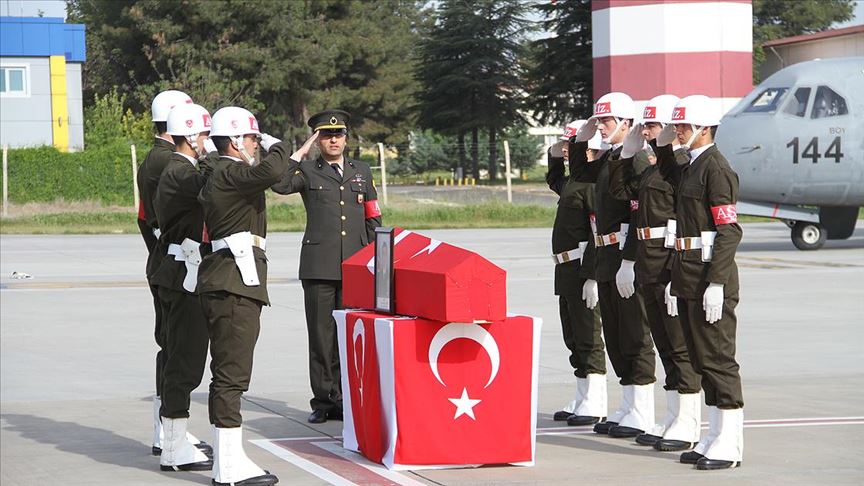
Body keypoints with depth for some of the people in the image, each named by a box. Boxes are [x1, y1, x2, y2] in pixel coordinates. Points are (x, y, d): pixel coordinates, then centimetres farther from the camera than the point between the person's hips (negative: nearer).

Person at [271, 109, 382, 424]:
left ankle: (346, 398, 9)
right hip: (319, 266, -2)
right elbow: (280, 184, -15)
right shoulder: (307, 172, 7)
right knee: (321, 336, 0)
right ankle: (323, 400, 7)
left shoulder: (362, 172, 17)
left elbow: (372, 219, 18)